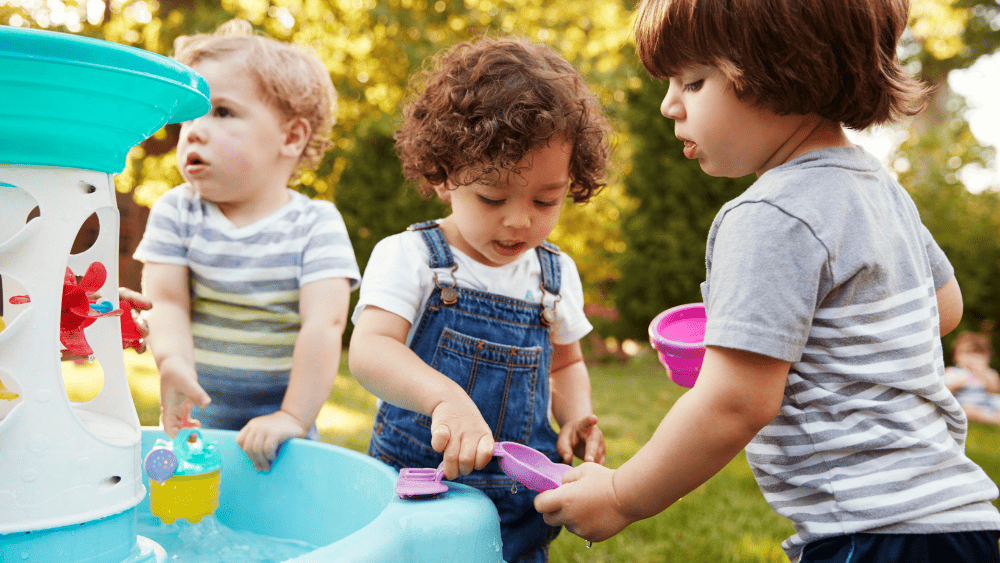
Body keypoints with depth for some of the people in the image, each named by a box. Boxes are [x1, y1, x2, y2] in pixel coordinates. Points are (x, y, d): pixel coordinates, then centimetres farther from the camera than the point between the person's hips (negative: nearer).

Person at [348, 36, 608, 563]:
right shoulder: (408, 257, -10)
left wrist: (577, 417, -2)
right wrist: (444, 396, -43)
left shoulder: (556, 275, 4)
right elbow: (368, 350, -25)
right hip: (415, 498, -3)